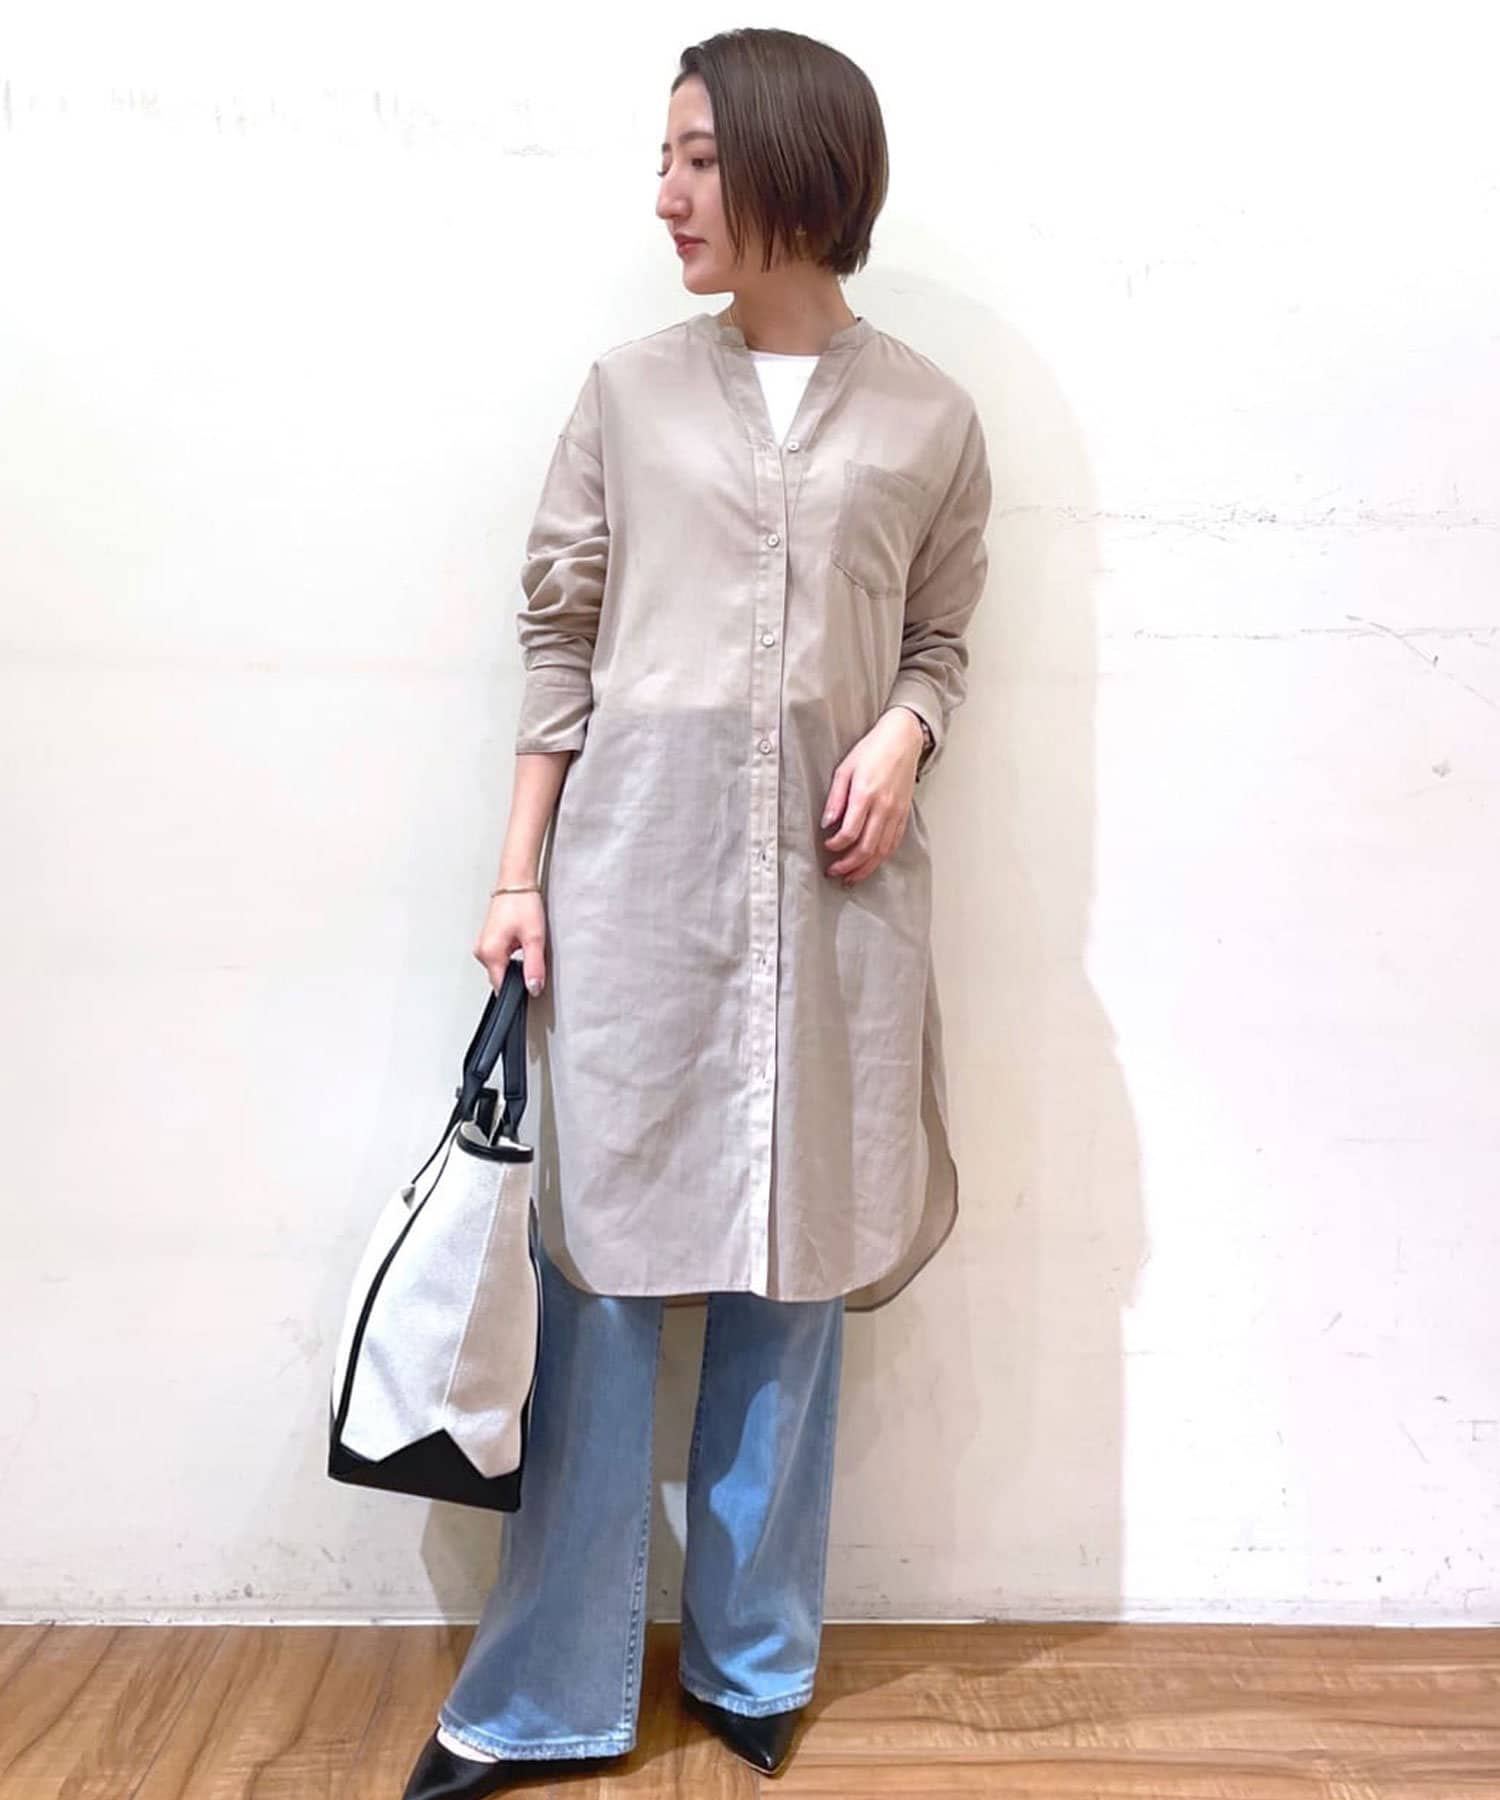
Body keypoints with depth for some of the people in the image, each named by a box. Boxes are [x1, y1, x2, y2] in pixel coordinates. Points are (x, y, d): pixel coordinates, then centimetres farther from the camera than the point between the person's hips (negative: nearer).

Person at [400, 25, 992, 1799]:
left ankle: (752, 1658, 29)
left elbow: (938, 643, 13)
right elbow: (558, 641, 5)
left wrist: (901, 740, -8)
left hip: (828, 875, 1)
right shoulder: (628, 390, 7)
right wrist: (519, 873, 0)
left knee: (791, 1267, 8)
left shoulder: (927, 416, 7)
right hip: (635, 856, 0)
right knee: (600, 1266, 3)